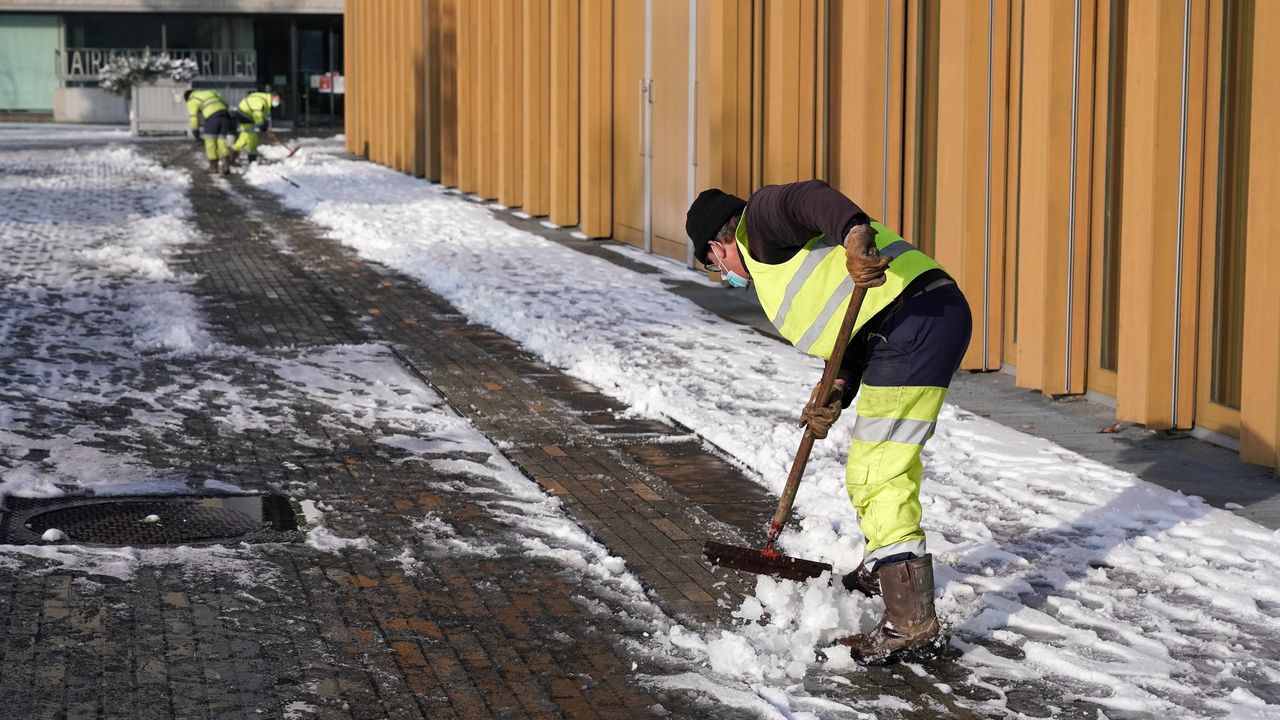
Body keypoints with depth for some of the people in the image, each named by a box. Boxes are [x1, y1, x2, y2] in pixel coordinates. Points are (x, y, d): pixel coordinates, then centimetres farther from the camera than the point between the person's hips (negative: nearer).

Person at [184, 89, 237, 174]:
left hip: (212, 117, -5)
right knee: (222, 140, 7)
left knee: (210, 140, 7)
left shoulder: (192, 101, 16)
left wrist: (195, 131, 10)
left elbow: (193, 116, 7)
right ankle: (226, 164, -4)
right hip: (224, 112, 5)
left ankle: (213, 166, 11)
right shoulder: (210, 92, 34)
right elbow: (225, 103, 29)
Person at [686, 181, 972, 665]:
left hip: (913, 324, -11)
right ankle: (882, 570, 50)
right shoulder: (778, 271, 30)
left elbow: (809, 199, -20)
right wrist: (836, 395, 4)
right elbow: (848, 337, 22)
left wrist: (854, 234, -40)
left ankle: (913, 627, -9)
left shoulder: (760, 221, 4)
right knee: (887, 463, 29)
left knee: (876, 476, -9)